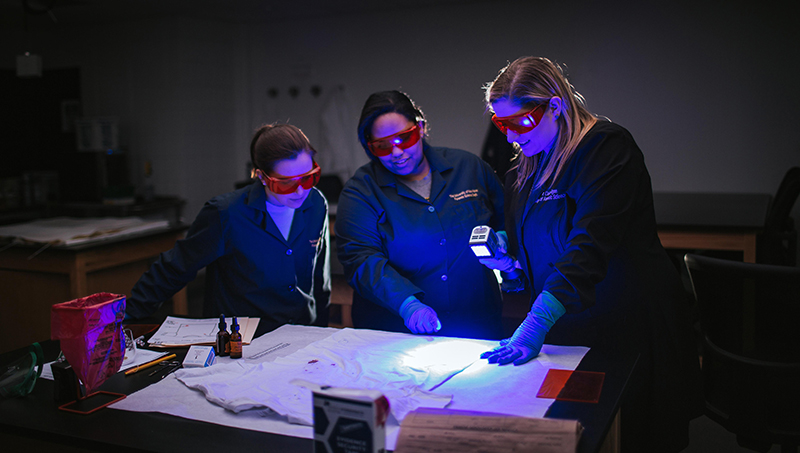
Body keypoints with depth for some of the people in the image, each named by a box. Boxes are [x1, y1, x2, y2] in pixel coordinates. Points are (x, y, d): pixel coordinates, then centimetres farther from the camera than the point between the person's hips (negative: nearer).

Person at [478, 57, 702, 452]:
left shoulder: (607, 147, -14)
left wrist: (537, 323, -36)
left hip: (629, 330, -6)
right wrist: (508, 264, -2)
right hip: (566, 334, 7)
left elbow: (590, 245, -28)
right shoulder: (523, 172, 10)